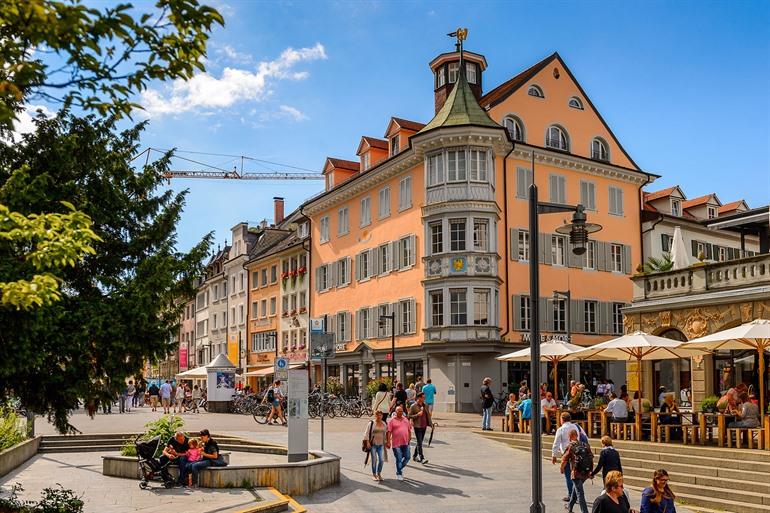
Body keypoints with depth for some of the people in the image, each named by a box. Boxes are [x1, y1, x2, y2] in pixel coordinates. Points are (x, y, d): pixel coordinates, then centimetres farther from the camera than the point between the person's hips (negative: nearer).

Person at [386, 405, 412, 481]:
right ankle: (399, 473, 15)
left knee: (407, 457, 6)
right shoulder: (392, 420, -4)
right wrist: (388, 442, -12)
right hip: (396, 443, -5)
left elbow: (409, 430, 19)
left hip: (405, 443, 5)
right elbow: (389, 432, -7)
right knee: (399, 459, 0)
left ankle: (400, 468, 30)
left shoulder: (406, 419, 12)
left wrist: (409, 439, 13)